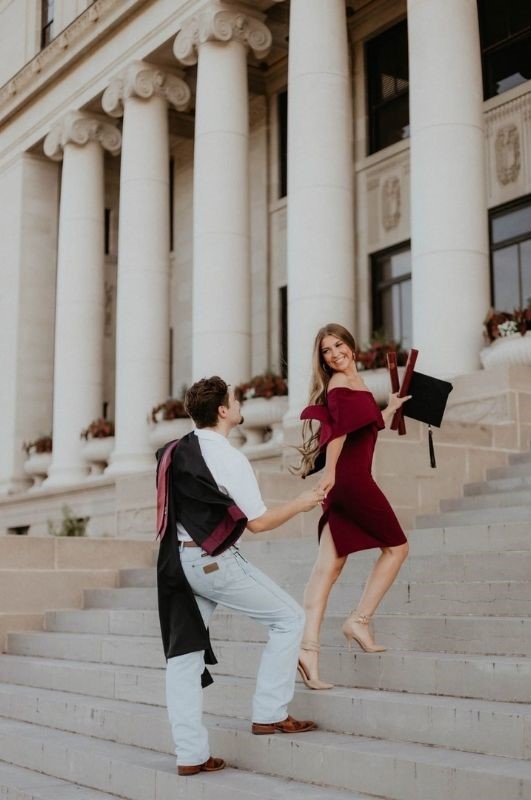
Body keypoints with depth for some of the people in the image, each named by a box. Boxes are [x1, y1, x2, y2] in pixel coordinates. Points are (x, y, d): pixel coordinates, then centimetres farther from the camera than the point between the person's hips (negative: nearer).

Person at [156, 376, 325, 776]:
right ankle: (270, 714, 7)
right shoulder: (227, 458, -14)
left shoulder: (174, 452, 10)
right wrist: (301, 503, -1)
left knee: (184, 656, 9)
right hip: (214, 562, -8)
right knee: (290, 618, 6)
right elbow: (258, 521, -15)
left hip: (175, 560, 8)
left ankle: (190, 754, 12)